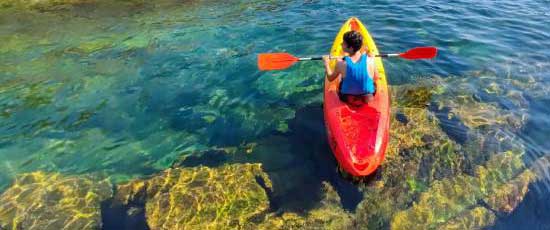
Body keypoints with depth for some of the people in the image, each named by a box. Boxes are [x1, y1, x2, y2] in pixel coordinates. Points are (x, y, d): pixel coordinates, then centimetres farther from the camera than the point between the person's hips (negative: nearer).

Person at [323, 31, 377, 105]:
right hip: (367, 99, 0)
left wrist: (326, 63, 14)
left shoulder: (341, 64, -24)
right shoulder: (370, 60, -22)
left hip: (347, 100, 0)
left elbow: (330, 78, -5)